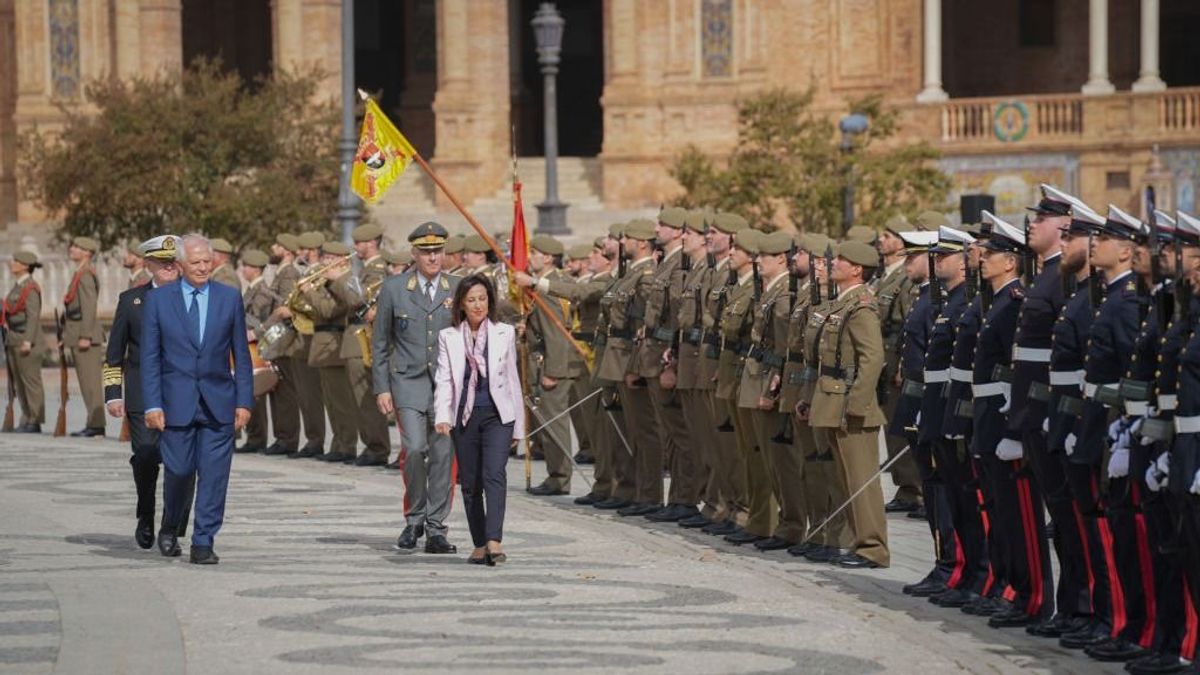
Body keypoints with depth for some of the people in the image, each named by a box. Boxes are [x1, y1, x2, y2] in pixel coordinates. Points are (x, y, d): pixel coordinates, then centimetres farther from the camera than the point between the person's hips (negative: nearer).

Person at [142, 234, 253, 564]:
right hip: (177, 402, -1)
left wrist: (244, 401, 2)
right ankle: (169, 528, 26)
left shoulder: (230, 298, 6)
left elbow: (241, 354, 8)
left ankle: (203, 543, 2)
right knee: (179, 471, 0)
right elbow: (150, 357, 2)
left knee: (214, 475, -4)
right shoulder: (158, 299, 2)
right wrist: (153, 404, -5)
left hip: (218, 403, 1)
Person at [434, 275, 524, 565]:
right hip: (464, 416, 2)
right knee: (470, 483, 5)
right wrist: (442, 417, -17)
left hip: (498, 414, -1)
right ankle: (479, 545, 14)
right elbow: (444, 380, -1)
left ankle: (494, 541, -29)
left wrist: (518, 426, 12)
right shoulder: (448, 337, 6)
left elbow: (512, 379, 11)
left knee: (494, 474, -19)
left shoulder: (505, 333, 7)